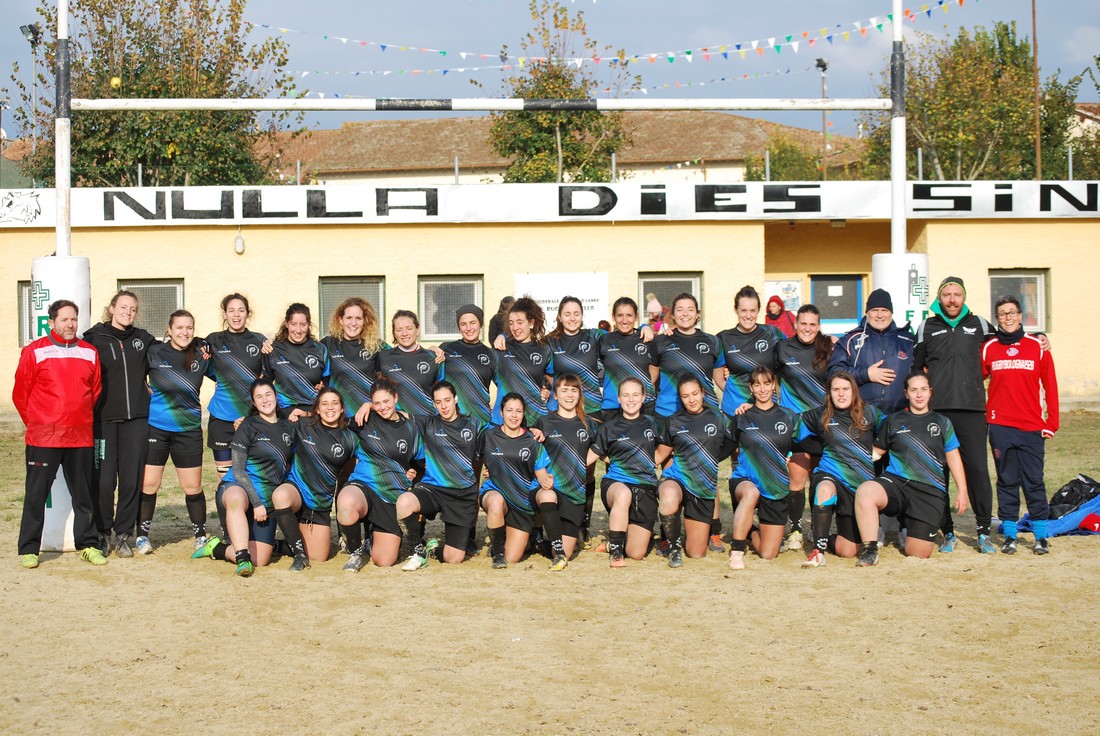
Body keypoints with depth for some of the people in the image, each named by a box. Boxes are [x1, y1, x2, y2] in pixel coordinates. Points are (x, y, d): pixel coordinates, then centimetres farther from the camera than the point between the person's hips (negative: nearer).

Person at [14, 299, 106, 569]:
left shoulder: (89, 353, 8)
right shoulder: (34, 352, -2)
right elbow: (20, 394, 2)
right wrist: (36, 423, 6)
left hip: (81, 438, 3)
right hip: (43, 439, -3)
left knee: (84, 495, 9)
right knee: (36, 495, 1)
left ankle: (88, 544, 19)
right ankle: (29, 549, 9)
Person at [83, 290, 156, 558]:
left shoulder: (143, 339, 11)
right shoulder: (94, 338, 2)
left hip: (136, 419, 3)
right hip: (103, 418, -2)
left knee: (132, 479, 2)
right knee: (103, 481, -4)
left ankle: (124, 534, 13)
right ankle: (102, 533, 12)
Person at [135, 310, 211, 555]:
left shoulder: (201, 353, 1)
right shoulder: (154, 353, -3)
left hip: (189, 429, 1)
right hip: (156, 427, -1)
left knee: (193, 486, 4)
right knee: (149, 484, 0)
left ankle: (201, 535, 18)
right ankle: (142, 535, 14)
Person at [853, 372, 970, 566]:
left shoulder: (942, 423, 13)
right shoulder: (893, 421, 12)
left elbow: (953, 457, 12)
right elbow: (876, 451, 18)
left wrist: (962, 492, 5)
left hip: (931, 491, 0)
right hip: (896, 482, 0)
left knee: (919, 552, -7)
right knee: (865, 491, -36)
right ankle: (869, 550, -25)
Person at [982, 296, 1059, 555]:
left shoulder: (1038, 347, 3)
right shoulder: (988, 348, 5)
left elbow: (1050, 386, 5)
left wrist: (1051, 423, 2)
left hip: (1032, 427, -1)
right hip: (1000, 426, 1)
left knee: (1034, 481, 0)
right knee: (1007, 481, 5)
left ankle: (1041, 536, 8)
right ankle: (1009, 535, 11)